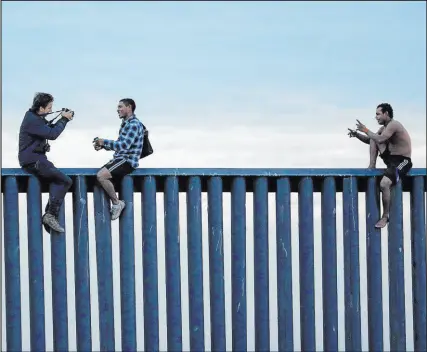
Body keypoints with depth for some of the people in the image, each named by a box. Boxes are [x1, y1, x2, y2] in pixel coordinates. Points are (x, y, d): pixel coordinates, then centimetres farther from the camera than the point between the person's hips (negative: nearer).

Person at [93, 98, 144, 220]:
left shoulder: (134, 124, -13)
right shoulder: (126, 123, 19)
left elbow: (124, 145, -22)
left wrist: (104, 142, -17)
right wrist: (102, 145, 7)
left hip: (128, 160, -10)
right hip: (120, 158, 10)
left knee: (101, 176, -24)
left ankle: (116, 203, -11)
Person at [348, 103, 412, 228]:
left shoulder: (393, 125, -18)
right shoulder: (384, 128, 12)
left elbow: (380, 139, -30)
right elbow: (371, 140, 19)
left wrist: (366, 130, -19)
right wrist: (357, 135, 3)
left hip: (402, 162, -9)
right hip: (390, 159, 9)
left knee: (384, 184, -30)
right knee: (373, 139, 4)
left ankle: (386, 216, -13)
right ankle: (372, 166, 0)